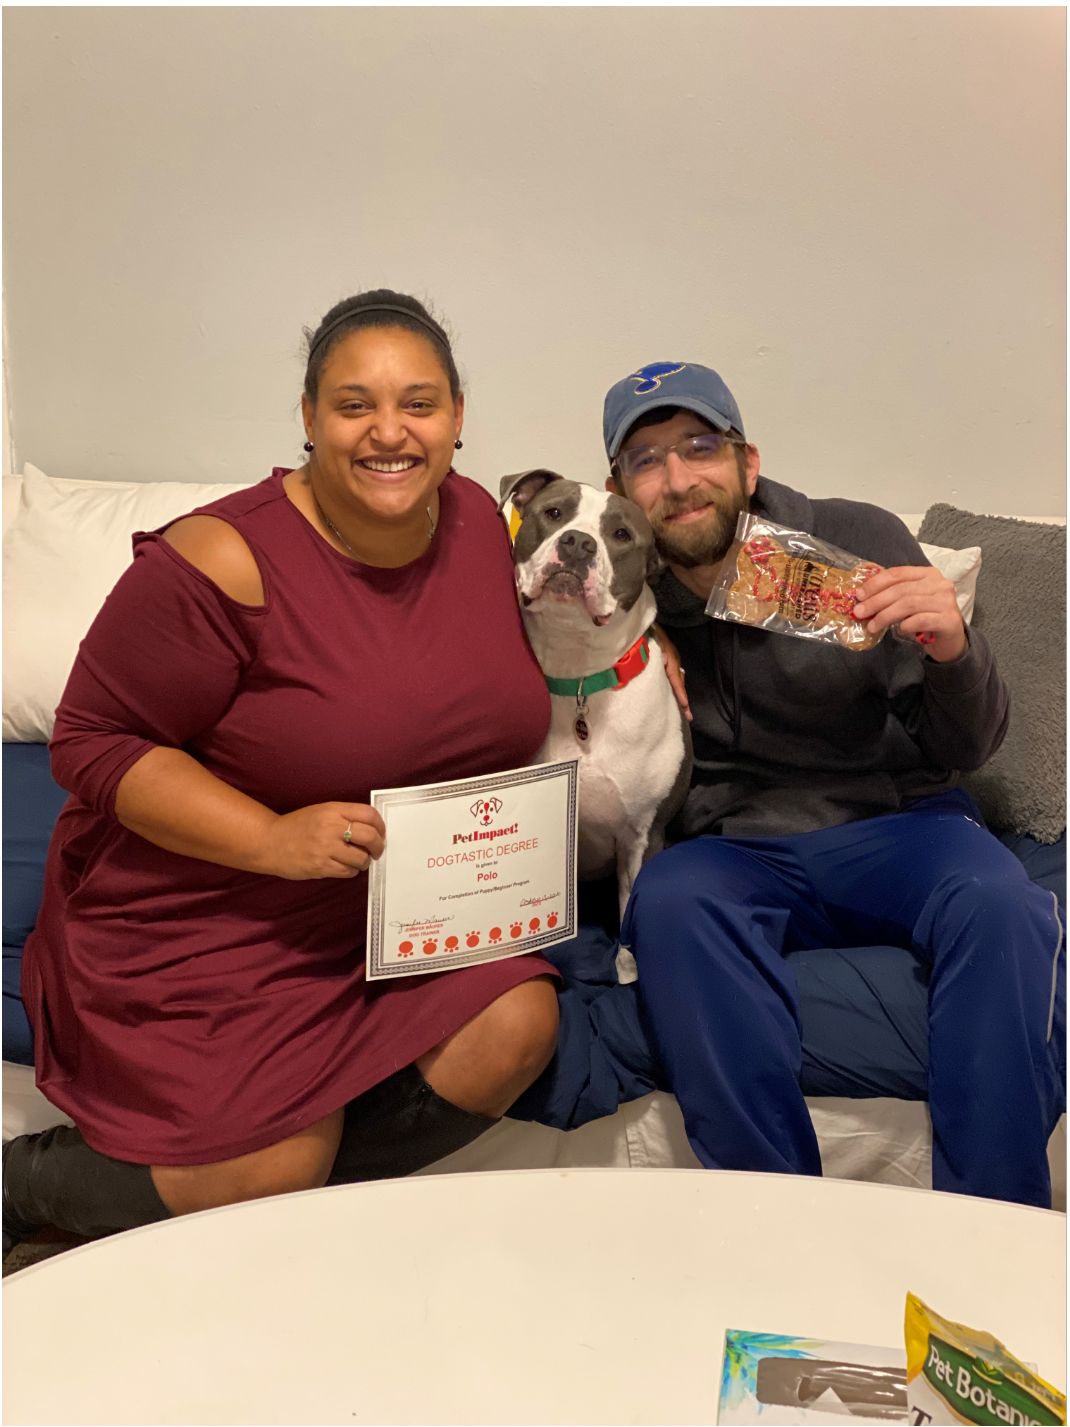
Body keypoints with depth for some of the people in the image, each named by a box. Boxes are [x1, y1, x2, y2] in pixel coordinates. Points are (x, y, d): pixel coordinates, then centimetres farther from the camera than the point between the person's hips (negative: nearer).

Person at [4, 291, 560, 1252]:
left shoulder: (478, 521, 0)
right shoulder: (226, 564, -20)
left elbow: (493, 705, 18)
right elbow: (94, 745, -16)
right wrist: (274, 838, -26)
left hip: (408, 900, 6)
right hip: (204, 911, -6)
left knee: (516, 1027, -16)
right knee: (276, 1168, -14)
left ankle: (279, 1213, 8)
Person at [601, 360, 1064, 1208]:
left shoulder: (857, 542, -2)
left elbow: (963, 749, 0)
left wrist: (953, 654, -23)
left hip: (895, 826, 0)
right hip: (733, 855, 0)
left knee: (1002, 907, -30)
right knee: (668, 899, -32)